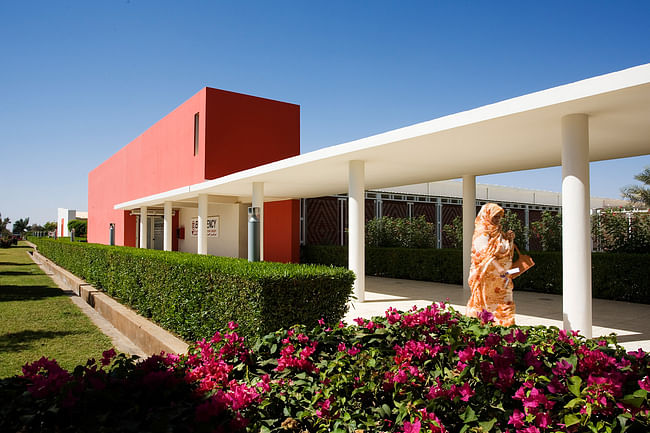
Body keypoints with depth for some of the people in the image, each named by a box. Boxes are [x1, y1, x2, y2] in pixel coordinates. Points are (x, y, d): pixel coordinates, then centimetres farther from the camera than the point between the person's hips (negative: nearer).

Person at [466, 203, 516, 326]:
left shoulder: (498, 232, 14)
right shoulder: (482, 233, -11)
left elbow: (505, 251, 20)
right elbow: (486, 254, -19)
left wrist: (509, 239, 4)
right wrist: (500, 270, -23)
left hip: (500, 277, 8)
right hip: (488, 276, -8)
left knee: (505, 304, 7)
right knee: (488, 304, -3)